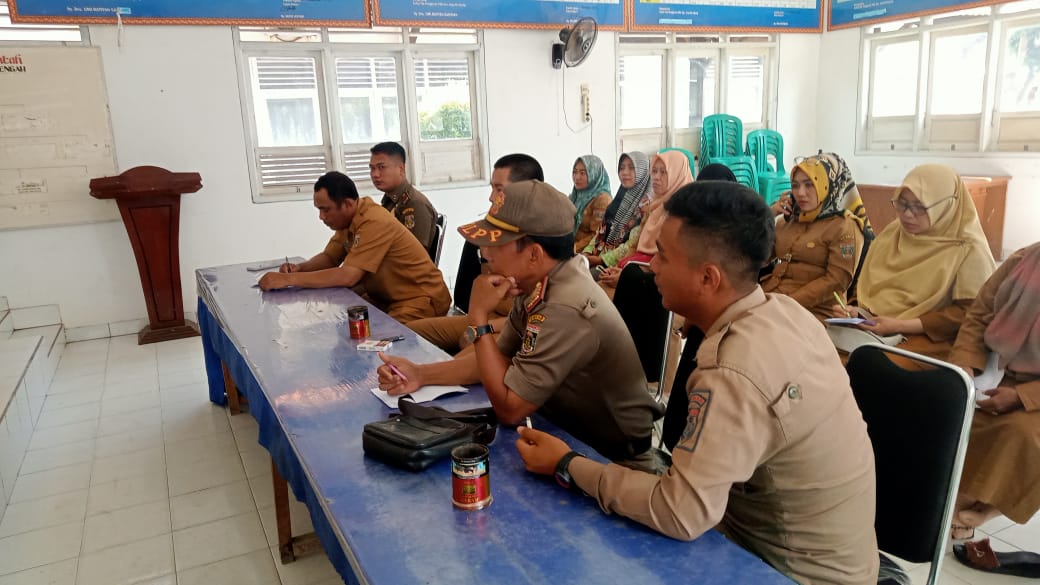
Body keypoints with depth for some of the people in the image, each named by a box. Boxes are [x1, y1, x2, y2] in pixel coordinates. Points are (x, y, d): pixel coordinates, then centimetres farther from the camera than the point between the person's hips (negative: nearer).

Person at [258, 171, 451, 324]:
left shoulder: (374, 223, -26)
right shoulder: (348, 219, 3)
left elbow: (348, 276, -30)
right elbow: (329, 257, 15)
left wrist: (287, 279, -26)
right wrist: (299, 268, -6)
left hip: (421, 299, -9)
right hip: (387, 298, 9)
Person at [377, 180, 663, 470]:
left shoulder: (564, 311, -32)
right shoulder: (536, 282, -4)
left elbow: (508, 408, -25)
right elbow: (500, 358, 6)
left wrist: (478, 316, -22)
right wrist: (421, 374, -5)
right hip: (569, 432, 7)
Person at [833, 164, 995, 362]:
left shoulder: (969, 250, -5)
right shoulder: (891, 234, 12)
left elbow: (967, 313, -8)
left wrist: (900, 325, -16)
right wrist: (854, 311, -5)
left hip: (931, 339, -5)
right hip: (874, 330, 5)